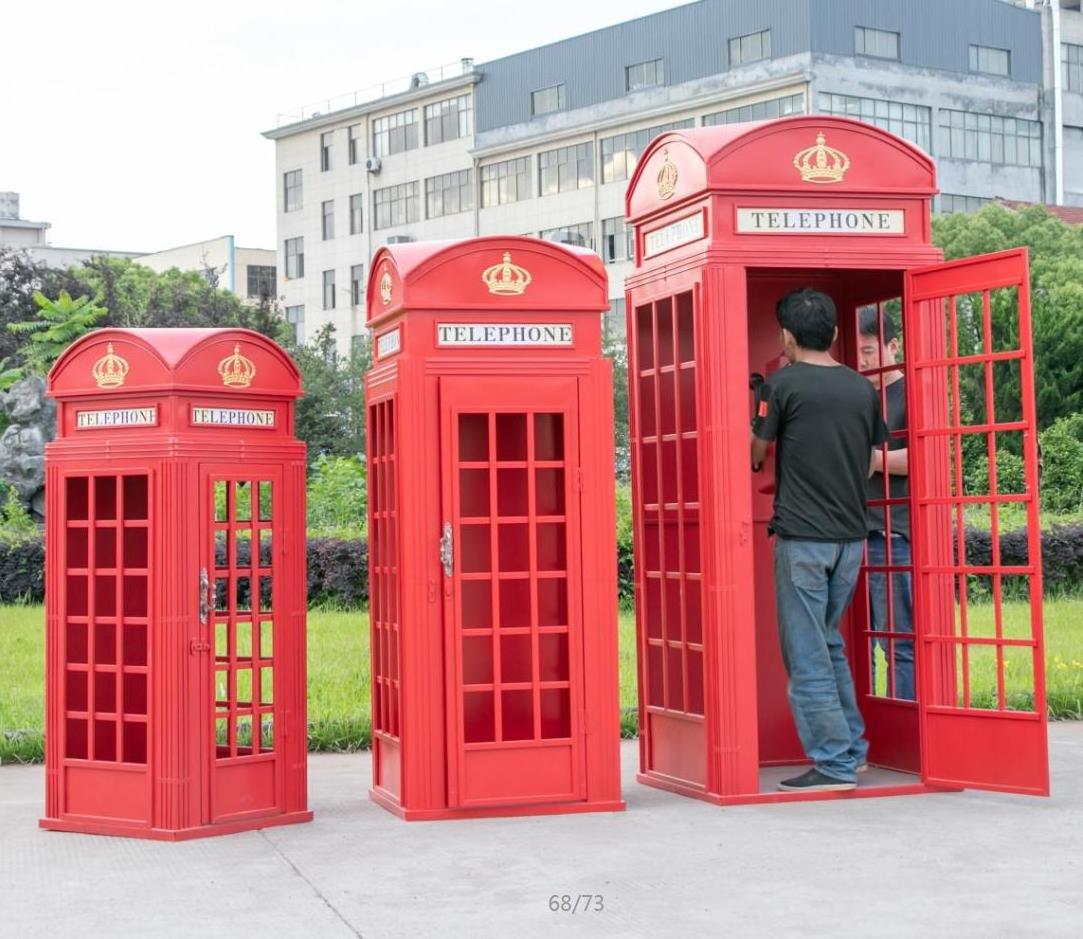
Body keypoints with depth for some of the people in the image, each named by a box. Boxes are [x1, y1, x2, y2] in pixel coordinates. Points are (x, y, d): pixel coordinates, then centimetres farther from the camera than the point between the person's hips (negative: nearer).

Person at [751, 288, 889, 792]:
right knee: (829, 645, 20)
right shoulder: (863, 389, 7)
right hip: (851, 536, 6)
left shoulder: (784, 384, -8)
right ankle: (851, 746, 22)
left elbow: (755, 454, 0)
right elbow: (873, 458, 15)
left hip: (802, 536, -6)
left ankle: (834, 763, 1)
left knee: (807, 655, 1)